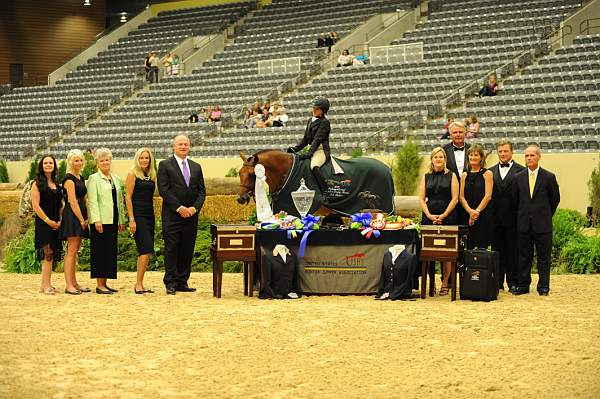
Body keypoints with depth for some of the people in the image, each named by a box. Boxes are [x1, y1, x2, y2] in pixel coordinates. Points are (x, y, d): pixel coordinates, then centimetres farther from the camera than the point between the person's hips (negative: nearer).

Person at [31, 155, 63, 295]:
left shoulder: (57, 185, 16)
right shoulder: (37, 184, -2)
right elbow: (36, 206, -9)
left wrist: (61, 221, 2)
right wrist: (48, 220, -13)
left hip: (55, 224, 6)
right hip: (43, 224, -6)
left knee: (51, 255, 6)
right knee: (48, 254, -13)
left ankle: (45, 285, 11)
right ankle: (46, 286, -13)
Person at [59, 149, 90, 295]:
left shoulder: (81, 178, 16)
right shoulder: (69, 179, -11)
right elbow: (73, 202, -15)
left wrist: (86, 218, 5)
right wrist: (82, 220, -13)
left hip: (80, 216, 9)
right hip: (71, 216, -9)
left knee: (75, 250, 11)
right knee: (72, 250, -10)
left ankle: (74, 283, 16)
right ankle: (69, 285, -10)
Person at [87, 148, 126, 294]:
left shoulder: (116, 179, 17)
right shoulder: (94, 179, -2)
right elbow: (92, 201, -9)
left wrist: (122, 220, 14)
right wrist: (96, 220, -18)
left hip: (113, 220, 7)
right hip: (101, 221, -6)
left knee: (111, 251, 7)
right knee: (100, 251, -5)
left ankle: (105, 283, 13)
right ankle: (99, 285, -3)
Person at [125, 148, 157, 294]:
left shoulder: (151, 175, 14)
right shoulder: (133, 174, -4)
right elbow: (128, 198, -8)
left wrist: (154, 216, 14)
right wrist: (131, 220, -14)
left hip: (150, 216, 7)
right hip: (138, 215, -7)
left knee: (145, 252, 7)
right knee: (146, 250, -15)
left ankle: (140, 285, 11)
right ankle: (138, 284, -11)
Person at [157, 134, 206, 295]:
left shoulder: (196, 167, 15)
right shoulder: (165, 165, 1)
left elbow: (202, 191, 11)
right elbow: (163, 190, -8)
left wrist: (195, 207, -6)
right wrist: (179, 208, -14)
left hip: (191, 215, 4)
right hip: (172, 215, -4)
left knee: (187, 250, 5)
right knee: (171, 250, -4)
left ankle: (182, 282, 10)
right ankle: (170, 283, 0)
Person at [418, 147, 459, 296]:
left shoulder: (451, 176, 6)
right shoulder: (426, 177, 13)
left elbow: (455, 198, -1)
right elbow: (421, 199, 7)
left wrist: (443, 215, -9)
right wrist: (430, 215, -6)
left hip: (447, 217, -2)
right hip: (429, 217, 2)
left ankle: (445, 284, 0)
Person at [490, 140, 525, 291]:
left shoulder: (521, 171, -1)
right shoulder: (491, 172, 12)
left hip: (513, 218, -4)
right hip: (495, 218, 4)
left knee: (513, 250, 1)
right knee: (497, 250, 7)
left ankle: (513, 282, 7)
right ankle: (497, 281, 13)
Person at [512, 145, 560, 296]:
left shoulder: (549, 177, -1)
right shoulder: (518, 178, 6)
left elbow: (555, 199, 7)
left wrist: (546, 215, 9)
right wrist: (521, 215, 11)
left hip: (542, 223, -2)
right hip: (524, 224, 2)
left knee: (544, 256, 2)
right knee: (524, 256, 6)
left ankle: (543, 286, 7)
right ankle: (523, 285, 12)